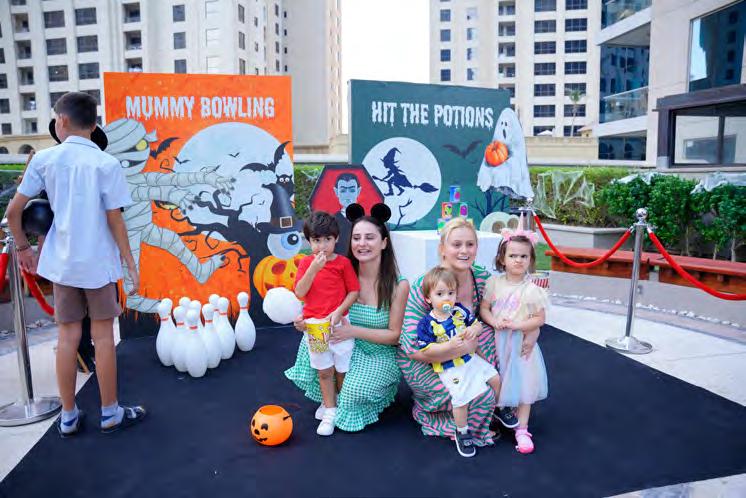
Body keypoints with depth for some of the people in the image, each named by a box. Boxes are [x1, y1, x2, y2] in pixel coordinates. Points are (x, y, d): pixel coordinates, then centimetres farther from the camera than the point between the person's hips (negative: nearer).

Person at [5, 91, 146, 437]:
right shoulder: (106, 163, -9)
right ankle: (110, 413, 18)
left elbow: (13, 211, 0)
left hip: (61, 261, 3)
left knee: (68, 337, 11)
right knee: (103, 336, 7)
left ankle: (68, 416, 21)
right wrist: (129, 261, 1)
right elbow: (114, 220, -9)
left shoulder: (44, 159, -2)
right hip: (98, 262, -3)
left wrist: (22, 247, 16)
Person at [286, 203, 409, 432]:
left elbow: (394, 335, -11)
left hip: (380, 355, -3)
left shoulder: (398, 285, -15)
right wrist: (306, 322, -20)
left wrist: (354, 331, -25)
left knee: (354, 394, -28)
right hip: (348, 349, 4)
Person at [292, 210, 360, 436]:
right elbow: (299, 293, -9)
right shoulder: (306, 263, 1)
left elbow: (354, 291, -5)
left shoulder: (343, 262, -6)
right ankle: (330, 411, 25)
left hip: (339, 323, -2)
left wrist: (338, 311, -16)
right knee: (324, 371, 12)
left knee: (342, 370, 9)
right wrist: (313, 269, -19)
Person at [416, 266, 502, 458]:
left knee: (495, 379, 11)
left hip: (470, 358, 6)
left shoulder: (460, 310, -4)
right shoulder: (427, 323, -17)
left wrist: (474, 330, -16)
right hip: (449, 368, -5)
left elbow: (477, 324, 8)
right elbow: (426, 349, -19)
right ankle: (462, 432, 16)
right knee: (461, 398, -11)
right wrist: (450, 345, -29)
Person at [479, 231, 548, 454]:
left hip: (521, 345, -2)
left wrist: (517, 325, -20)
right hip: (496, 341, 2)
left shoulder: (532, 289, -11)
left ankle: (522, 430, 15)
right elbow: (484, 309, -1)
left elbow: (540, 319, -8)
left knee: (522, 384, 4)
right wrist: (495, 322, -19)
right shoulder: (494, 283, -4)